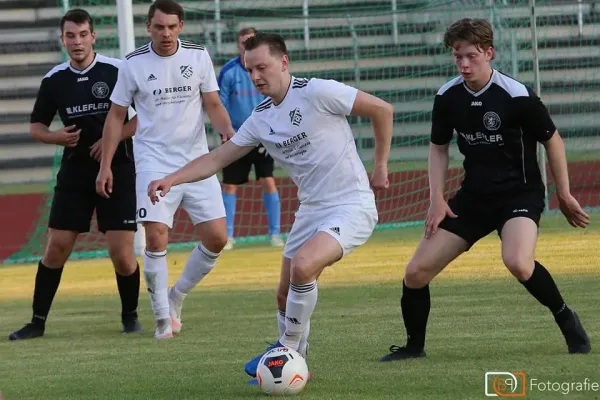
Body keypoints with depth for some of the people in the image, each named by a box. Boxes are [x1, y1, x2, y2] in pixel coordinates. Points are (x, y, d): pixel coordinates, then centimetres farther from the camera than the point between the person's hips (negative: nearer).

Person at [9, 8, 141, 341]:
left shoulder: (119, 70, -8)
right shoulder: (54, 80, 2)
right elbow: (36, 126, 12)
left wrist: (113, 139, -16)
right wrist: (58, 137, -9)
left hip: (117, 169, -3)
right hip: (75, 173, 3)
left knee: (122, 252, -8)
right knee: (56, 247, -1)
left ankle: (130, 316, 14)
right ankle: (38, 322, 9)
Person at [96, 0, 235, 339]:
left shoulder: (198, 56, 2)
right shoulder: (134, 64, -1)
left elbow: (213, 104, 3)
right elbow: (117, 115, 6)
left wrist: (228, 131, -18)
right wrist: (106, 165, 2)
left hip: (196, 160, 2)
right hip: (155, 163, -2)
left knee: (217, 238, -4)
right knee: (156, 236, -15)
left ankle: (177, 296, 20)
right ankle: (164, 318, -1)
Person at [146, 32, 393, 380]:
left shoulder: (317, 92, -15)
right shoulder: (261, 119, 7)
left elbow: (382, 109, -8)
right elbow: (218, 158, 11)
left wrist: (380, 167, -4)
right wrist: (171, 180, -3)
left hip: (351, 207, -8)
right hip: (311, 209, 8)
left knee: (302, 267, -28)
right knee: (287, 295, 8)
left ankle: (289, 350, -10)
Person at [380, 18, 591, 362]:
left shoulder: (517, 96, -17)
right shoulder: (448, 97, -3)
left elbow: (552, 140, -4)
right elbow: (439, 147, 12)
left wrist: (564, 194, 0)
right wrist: (437, 199, 2)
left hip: (520, 194, -5)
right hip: (474, 195, 5)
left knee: (518, 263, -35)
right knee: (416, 272, -3)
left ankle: (565, 318, -9)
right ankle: (414, 346, 19)